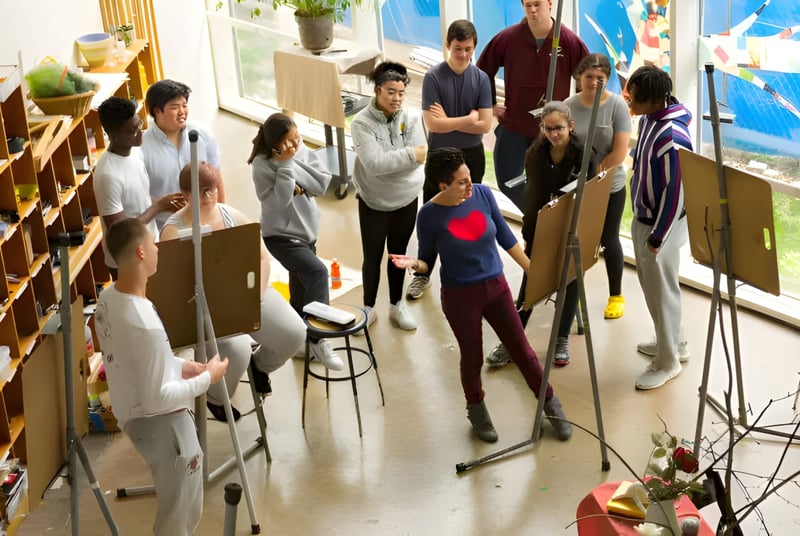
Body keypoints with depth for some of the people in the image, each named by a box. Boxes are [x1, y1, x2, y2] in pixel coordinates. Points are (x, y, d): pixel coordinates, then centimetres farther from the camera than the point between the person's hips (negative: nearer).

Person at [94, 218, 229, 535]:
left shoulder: (108, 298, -4)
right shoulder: (144, 324, -33)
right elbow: (157, 399, -27)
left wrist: (180, 366, 8)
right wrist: (207, 378, -16)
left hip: (135, 416, 9)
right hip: (161, 423, -9)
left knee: (176, 506, 29)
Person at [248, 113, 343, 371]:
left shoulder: (304, 152, -2)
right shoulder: (262, 165, -18)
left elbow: (322, 185, -10)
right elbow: (278, 201, -25)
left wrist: (294, 163, -18)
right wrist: (286, 165, -27)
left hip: (307, 231, 6)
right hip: (281, 235, -6)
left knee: (301, 289, 14)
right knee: (317, 272, -25)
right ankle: (318, 339, -21)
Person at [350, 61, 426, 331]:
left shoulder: (411, 118, -9)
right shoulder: (362, 123, -18)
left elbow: (419, 159, -16)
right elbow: (374, 163, -28)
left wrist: (389, 163, -22)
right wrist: (409, 154, -26)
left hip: (406, 200, 3)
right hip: (373, 203, -3)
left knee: (398, 255, 18)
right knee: (372, 257, 10)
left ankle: (397, 306, 35)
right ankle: (369, 308, 29)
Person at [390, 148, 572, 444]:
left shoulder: (483, 194, -10)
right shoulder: (430, 215, -17)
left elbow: (505, 236, 2)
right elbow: (427, 260, -6)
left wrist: (533, 270, 7)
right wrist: (413, 263, -29)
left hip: (496, 287, 3)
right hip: (459, 296, -3)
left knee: (522, 350, 12)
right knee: (472, 356, 13)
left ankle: (550, 404, 32)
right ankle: (476, 409, 41)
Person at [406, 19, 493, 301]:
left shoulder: (481, 78, -6)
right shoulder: (433, 77, -13)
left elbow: (485, 124, -11)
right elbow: (432, 124, -20)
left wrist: (449, 121, -17)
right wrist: (468, 118, -16)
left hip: (471, 156, 2)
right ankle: (422, 274, 18)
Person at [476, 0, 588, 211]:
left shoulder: (569, 41, -10)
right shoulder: (507, 38, -8)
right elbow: (483, 71, 5)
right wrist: (490, 105, 4)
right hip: (513, 126, 1)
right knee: (507, 182, 2)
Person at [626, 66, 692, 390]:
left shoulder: (672, 137, -29)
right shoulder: (649, 119, 0)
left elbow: (675, 192, -24)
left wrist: (658, 237, -17)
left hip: (662, 224, -9)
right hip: (643, 218, 9)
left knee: (662, 290, 5)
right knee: (651, 284, 22)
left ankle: (668, 362, 21)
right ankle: (674, 342, 41)